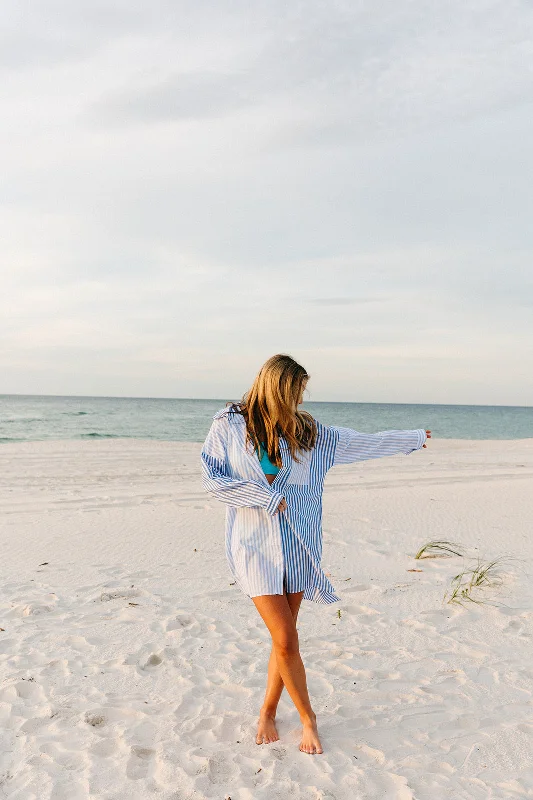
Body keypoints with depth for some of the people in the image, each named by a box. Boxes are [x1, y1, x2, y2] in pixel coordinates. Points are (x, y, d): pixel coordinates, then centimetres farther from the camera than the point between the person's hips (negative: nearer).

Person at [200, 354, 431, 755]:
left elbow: (360, 441, 12)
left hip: (297, 544, 3)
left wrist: (411, 438, 17)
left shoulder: (304, 430, 5)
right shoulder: (228, 425, -4)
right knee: (286, 641, -5)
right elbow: (212, 480, -7)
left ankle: (268, 713, 30)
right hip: (254, 545, -3)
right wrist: (263, 497, -13)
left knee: (284, 638, 7)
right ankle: (308, 718, 18)